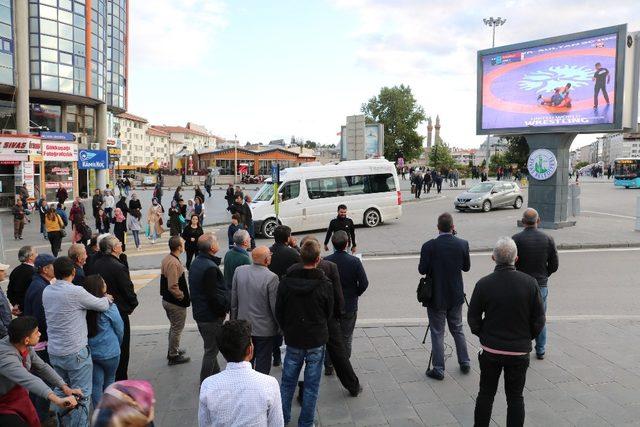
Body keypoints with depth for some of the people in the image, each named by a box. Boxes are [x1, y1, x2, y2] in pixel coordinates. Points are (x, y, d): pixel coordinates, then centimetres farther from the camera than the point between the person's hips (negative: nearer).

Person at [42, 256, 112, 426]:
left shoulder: (46, 291, 1)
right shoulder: (76, 292, -19)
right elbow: (102, 306, -9)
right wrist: (107, 298, 14)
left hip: (54, 352, 7)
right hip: (75, 352, -7)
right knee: (81, 394, 5)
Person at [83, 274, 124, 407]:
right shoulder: (109, 308, -20)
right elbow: (120, 329, -7)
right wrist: (117, 345, 13)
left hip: (90, 352, 3)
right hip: (109, 352, -3)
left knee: (96, 383, 11)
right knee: (109, 380, 19)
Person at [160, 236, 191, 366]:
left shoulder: (166, 259, 4)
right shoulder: (174, 263, -27)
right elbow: (173, 287, -30)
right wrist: (183, 297, -15)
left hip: (167, 300, 10)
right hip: (176, 303, -10)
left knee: (174, 326, 25)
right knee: (177, 329, 6)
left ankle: (172, 350, 40)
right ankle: (173, 356, 18)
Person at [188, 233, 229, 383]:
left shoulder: (195, 263, 5)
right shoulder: (210, 268, -26)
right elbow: (214, 296, -25)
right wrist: (227, 305, -10)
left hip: (199, 313, 10)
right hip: (211, 316, -10)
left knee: (210, 348, 23)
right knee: (211, 350, 5)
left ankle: (216, 374, 38)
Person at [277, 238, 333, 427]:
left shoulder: (286, 281, -11)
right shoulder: (324, 284, -16)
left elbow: (278, 312, -2)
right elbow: (329, 313, -2)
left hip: (293, 340, 2)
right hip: (317, 340, -2)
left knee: (287, 381, 18)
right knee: (311, 385, 12)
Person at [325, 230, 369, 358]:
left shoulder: (326, 261, -13)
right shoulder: (354, 261, -15)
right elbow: (364, 283, -13)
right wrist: (356, 294, 5)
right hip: (350, 305, 0)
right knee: (346, 336, 14)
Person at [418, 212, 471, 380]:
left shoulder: (429, 246, -18)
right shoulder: (462, 244, -8)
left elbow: (422, 270, -12)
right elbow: (466, 267, 4)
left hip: (436, 297, -3)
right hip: (455, 296, 3)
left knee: (437, 333, 7)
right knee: (458, 330, 21)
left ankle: (439, 369, 13)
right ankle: (464, 363, 31)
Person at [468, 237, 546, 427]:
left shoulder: (483, 284, -14)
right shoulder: (530, 283, -12)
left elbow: (473, 318, -5)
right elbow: (539, 319, -5)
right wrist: (527, 337, 12)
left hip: (490, 349, 0)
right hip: (520, 351, 1)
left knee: (486, 393, 15)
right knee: (515, 397, 14)